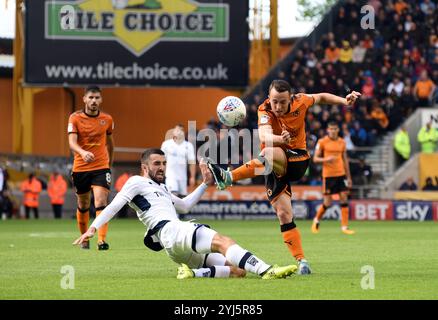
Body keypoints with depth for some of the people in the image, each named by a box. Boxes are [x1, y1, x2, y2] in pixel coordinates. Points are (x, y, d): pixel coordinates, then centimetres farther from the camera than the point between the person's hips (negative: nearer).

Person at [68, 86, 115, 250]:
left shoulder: (107, 119, 2)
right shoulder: (75, 118, -5)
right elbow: (72, 142, -18)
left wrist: (110, 163, 27)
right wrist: (83, 152, -38)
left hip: (101, 167, 0)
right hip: (80, 167, 0)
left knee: (101, 202, -17)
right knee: (83, 205, 13)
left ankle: (102, 240, -24)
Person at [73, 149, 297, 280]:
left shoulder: (161, 188, 36)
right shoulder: (137, 182, 11)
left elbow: (185, 205, 42)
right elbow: (115, 205, 2)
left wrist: (205, 183, 36)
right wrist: (93, 227, -10)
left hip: (180, 252, 10)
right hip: (170, 231, -10)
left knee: (238, 270, -4)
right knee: (222, 241, -34)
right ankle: (266, 271, -53)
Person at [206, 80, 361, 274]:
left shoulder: (300, 101, -7)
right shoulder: (265, 112, -15)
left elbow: (321, 97, 16)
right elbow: (264, 137, -37)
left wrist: (345, 101, 5)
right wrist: (281, 139, -57)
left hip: (297, 160, -1)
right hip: (276, 169, 1)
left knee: (270, 154, -35)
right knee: (283, 214, -11)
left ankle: (229, 178, -41)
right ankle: (301, 262, -7)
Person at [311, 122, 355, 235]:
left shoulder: (342, 142, 9)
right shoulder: (322, 142, -2)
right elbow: (315, 158, -2)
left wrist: (348, 177, 15)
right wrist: (326, 159, -23)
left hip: (341, 174, 4)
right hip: (328, 175, -4)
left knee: (344, 198, -5)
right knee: (327, 203, -3)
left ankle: (344, 227, -1)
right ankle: (317, 220, 24)